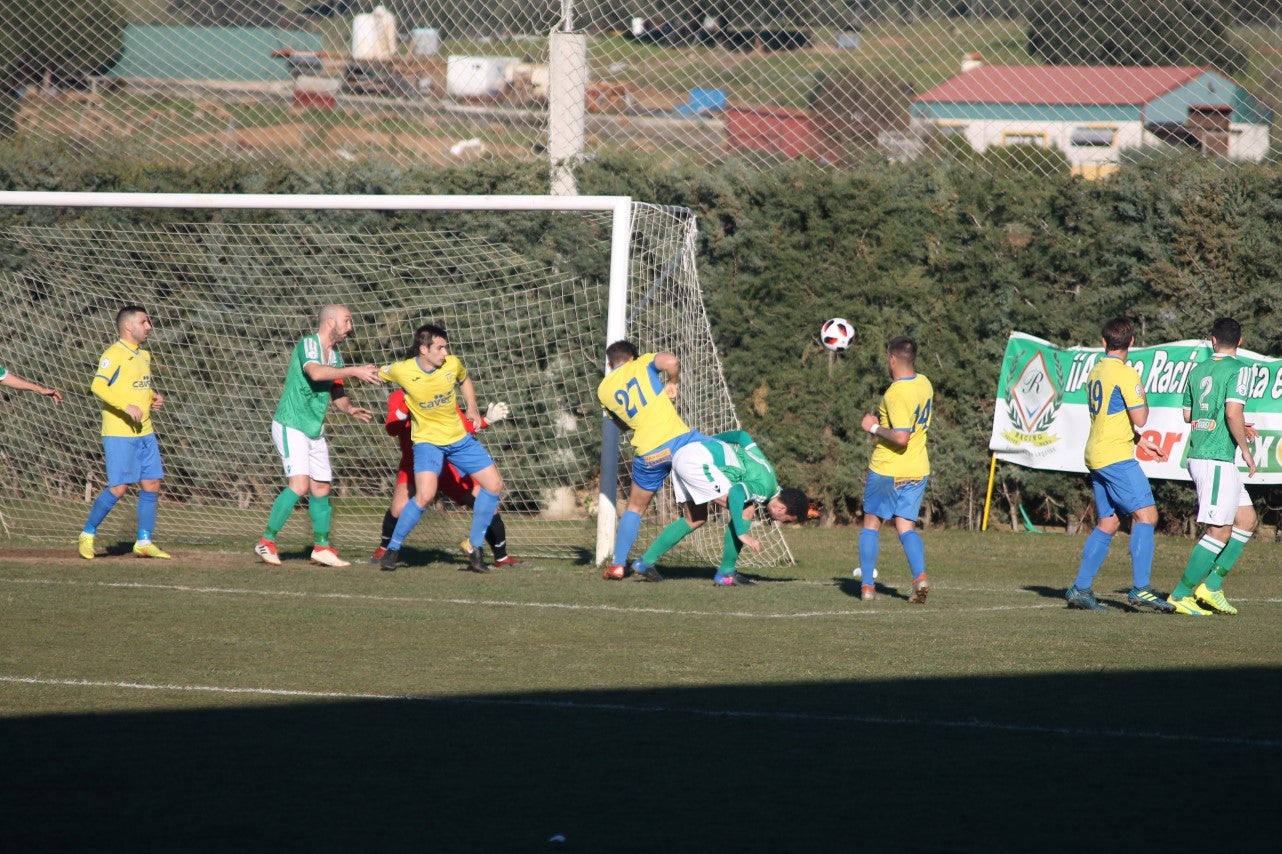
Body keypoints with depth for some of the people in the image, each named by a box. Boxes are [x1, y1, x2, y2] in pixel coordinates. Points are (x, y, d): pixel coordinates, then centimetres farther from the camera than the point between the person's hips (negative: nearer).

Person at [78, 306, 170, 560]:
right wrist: (126, 407, -29)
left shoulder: (144, 355, 16)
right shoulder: (114, 354, -11)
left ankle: (144, 542, 12)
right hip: (119, 434, -8)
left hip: (145, 433, 8)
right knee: (118, 488, -9)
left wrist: (154, 397, 9)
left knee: (152, 485, 4)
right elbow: (98, 386, -23)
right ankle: (87, 534, 8)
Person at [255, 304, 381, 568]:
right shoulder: (308, 344, -13)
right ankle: (267, 542, -12)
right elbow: (315, 372, -33)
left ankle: (321, 547, 18)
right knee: (299, 485, -19)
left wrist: (350, 408, 1)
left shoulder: (334, 356, 13)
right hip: (291, 425, -9)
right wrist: (354, 371, -33)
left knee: (321, 488, 8)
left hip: (315, 430, 9)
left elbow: (336, 394, 21)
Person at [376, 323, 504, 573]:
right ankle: (392, 549, -8)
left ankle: (475, 545, 15)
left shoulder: (452, 364, -9)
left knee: (494, 485, 0)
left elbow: (465, 381, 14)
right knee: (425, 496, -25)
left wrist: (472, 408, 3)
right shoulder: (401, 370, -19)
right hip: (427, 440, -5)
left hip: (459, 437, 5)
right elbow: (375, 374, 2)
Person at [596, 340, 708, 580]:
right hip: (679, 439, -3)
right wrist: (672, 383, 4)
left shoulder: (603, 390, 14)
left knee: (635, 507, 20)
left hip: (648, 455, 3)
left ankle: (618, 565, 17)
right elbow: (671, 362, -13)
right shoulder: (642, 364, 7)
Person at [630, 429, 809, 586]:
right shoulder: (764, 488, -10)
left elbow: (742, 436, 23)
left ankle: (645, 562, 25)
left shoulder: (765, 468, 17)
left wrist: (709, 442, 29)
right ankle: (725, 574, 0)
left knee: (695, 520, 23)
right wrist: (742, 534, -28)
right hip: (697, 461, -10)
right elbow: (735, 493, -28)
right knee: (746, 512, -6)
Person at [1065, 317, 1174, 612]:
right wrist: (1143, 397, 6)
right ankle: (1140, 588, -20)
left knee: (1107, 523, 13)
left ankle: (1080, 589, 11)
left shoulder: (1095, 372, 15)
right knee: (1146, 514, -11)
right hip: (1116, 457, -9)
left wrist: (1143, 442, 24)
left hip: (1096, 455, 9)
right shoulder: (1125, 374, -11)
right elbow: (1139, 418, -15)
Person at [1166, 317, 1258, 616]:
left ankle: (1211, 585, 9)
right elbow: (1233, 412, -21)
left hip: (1198, 455, 9)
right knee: (1220, 531, -5)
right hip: (1218, 459, -9)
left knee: (1247, 521, 14)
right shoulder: (1238, 369, -9)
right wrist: (1246, 449, -10)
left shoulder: (1197, 371, 14)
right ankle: (1180, 594, -5)